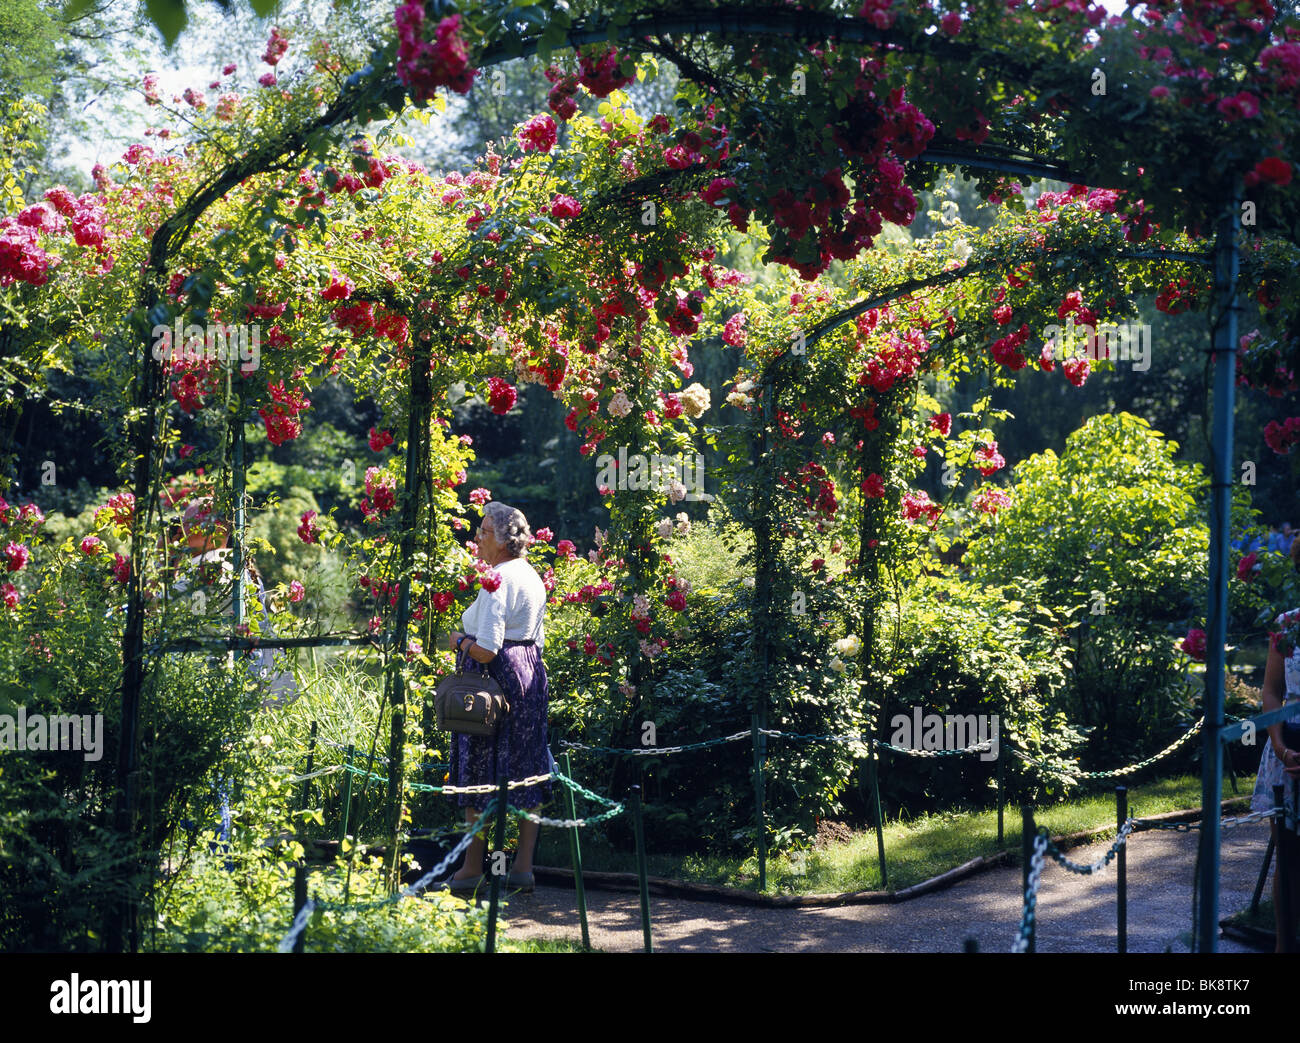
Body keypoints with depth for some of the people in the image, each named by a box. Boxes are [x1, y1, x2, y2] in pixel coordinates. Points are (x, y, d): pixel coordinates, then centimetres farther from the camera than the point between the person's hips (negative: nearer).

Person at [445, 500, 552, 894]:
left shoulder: (498, 579, -18)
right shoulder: (533, 576, 11)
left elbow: (485, 650, -22)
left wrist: (459, 640, -4)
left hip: (496, 675, -9)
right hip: (531, 671, 9)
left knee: (479, 771, 1)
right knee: (527, 771, 10)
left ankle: (472, 869, 9)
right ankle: (523, 865, 14)